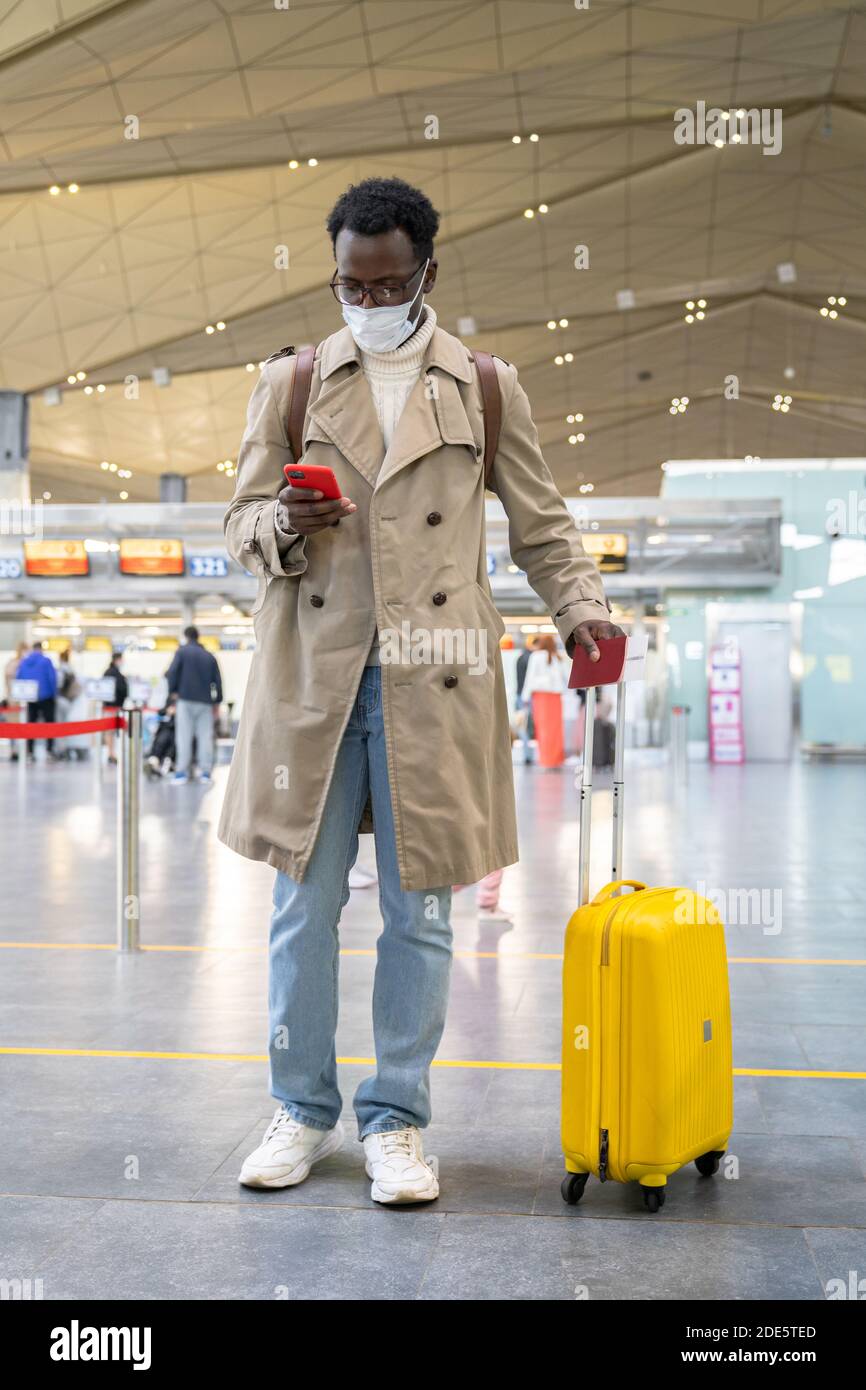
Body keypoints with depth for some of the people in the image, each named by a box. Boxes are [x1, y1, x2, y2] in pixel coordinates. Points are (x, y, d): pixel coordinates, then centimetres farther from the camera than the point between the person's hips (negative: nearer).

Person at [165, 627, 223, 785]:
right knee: (205, 736, 3)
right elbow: (218, 680, 12)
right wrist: (217, 701, 16)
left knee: (184, 736, -2)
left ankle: (182, 772, -5)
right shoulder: (210, 656, 14)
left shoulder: (182, 651, 2)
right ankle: (205, 772, 2)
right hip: (205, 701, 3)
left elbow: (172, 673, -8)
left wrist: (172, 691, 3)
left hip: (186, 699, -3)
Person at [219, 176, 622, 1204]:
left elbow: (541, 525, 14)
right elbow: (241, 519, 12)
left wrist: (580, 609, -3)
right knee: (303, 903, 5)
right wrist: (286, 523, -11)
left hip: (431, 679, 0)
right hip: (311, 673, 1)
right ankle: (301, 1110, 23)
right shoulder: (290, 380, 12)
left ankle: (394, 1119, 19)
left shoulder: (487, 388, 11)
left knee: (419, 909, 3)